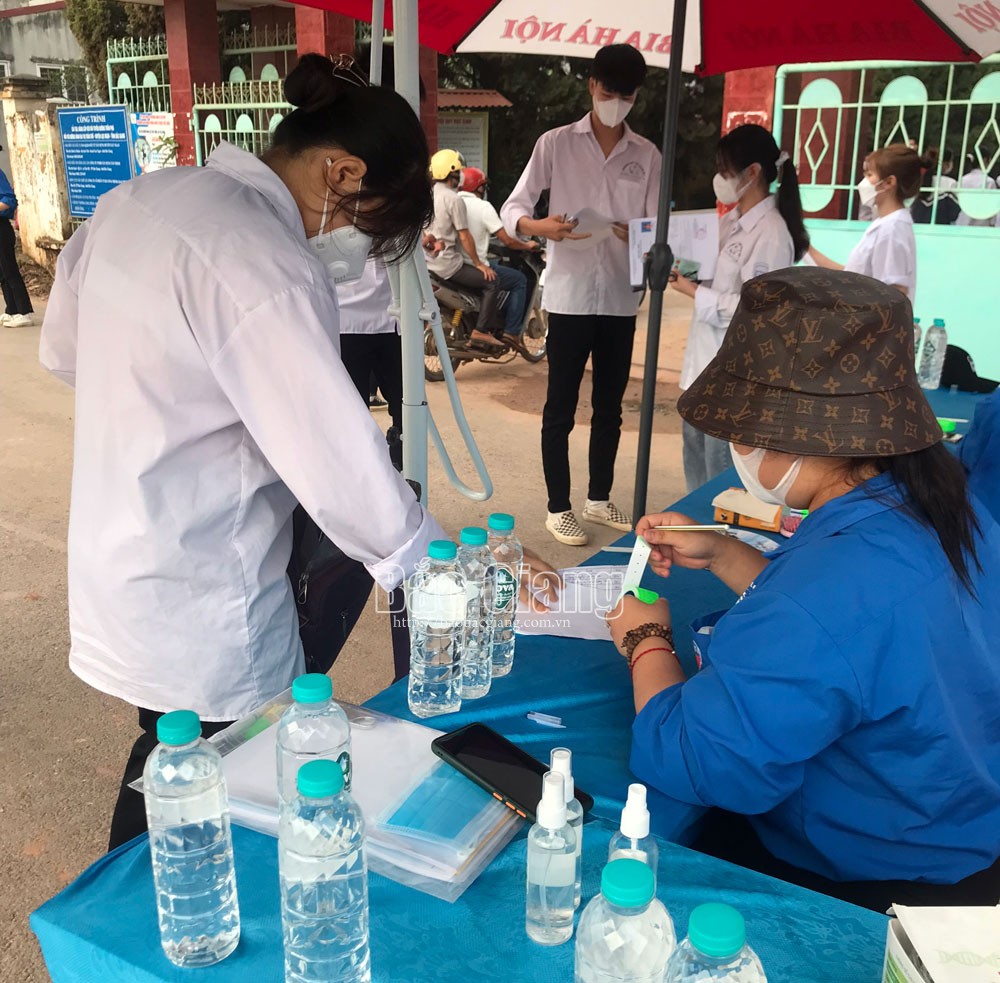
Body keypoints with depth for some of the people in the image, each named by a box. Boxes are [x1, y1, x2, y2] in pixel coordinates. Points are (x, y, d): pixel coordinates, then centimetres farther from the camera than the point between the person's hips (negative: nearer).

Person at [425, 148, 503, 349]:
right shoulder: (454, 199, -15)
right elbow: (464, 236, -15)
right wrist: (478, 263, -8)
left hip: (428, 262, 9)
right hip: (447, 264, -9)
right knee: (490, 282, -3)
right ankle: (481, 331, -10)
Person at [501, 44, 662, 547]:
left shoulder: (647, 156, 7)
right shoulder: (555, 143, 0)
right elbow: (512, 208, -3)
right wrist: (542, 227, -24)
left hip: (621, 299, 3)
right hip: (569, 297, -3)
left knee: (609, 407, 12)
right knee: (561, 408, 1)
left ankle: (599, 499, 26)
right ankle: (557, 508, 12)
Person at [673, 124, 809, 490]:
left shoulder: (771, 232, -17)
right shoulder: (731, 221, 10)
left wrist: (694, 293, -18)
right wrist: (683, 272, 1)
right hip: (706, 358, 9)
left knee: (722, 470, -1)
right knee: (695, 450, 20)